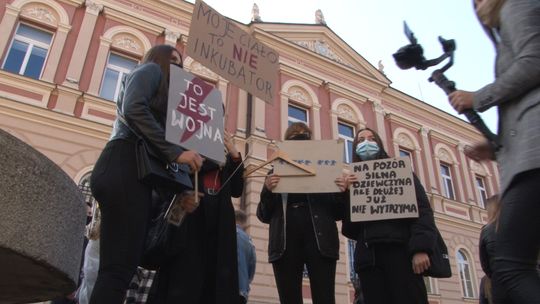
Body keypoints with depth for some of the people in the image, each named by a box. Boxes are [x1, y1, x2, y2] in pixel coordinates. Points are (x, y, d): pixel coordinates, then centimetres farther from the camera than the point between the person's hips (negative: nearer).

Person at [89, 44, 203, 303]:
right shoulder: (151, 69, 12)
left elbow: (156, 148, 21)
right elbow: (133, 109, -12)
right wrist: (175, 152, -15)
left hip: (129, 169, 9)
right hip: (125, 168, -9)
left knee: (117, 268, 4)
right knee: (119, 269, -15)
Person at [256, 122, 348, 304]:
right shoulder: (276, 174, 16)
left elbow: (338, 214, 11)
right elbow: (264, 215, 9)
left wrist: (342, 193, -9)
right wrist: (267, 190, -9)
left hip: (320, 240, 0)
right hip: (285, 243, 1)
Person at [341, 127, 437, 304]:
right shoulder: (352, 180, 21)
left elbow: (421, 208, 0)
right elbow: (348, 229, 13)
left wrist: (420, 248, -15)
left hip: (400, 250, -2)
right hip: (368, 256, 3)